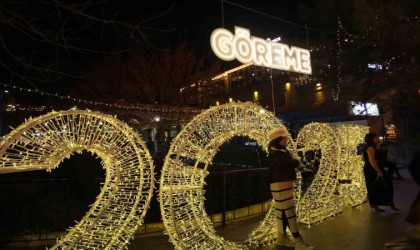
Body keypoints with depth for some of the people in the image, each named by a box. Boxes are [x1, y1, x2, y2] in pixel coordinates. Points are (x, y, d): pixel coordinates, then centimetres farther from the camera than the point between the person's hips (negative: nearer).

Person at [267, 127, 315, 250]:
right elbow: (291, 163, -22)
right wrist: (297, 161, -1)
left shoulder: (282, 151, 14)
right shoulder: (276, 154, -19)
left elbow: (288, 164, 11)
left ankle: (282, 237, 27)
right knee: (289, 212, -6)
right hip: (280, 185, -10)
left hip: (285, 184, 10)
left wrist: (294, 162, -9)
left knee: (283, 212, 16)